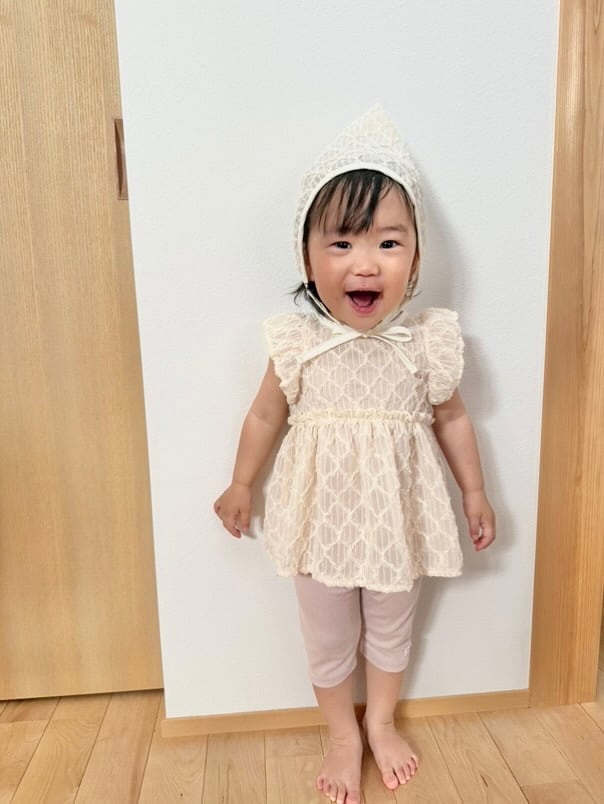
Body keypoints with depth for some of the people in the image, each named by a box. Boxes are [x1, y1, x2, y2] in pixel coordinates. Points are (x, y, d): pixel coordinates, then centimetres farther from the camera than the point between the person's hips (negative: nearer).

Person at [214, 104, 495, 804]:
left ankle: (381, 723, 50)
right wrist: (240, 487, 9)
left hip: (398, 514, 1)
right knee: (327, 636, 17)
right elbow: (265, 416, 0)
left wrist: (474, 492, 8)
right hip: (322, 514, 0)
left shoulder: (428, 341, -13)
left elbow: (450, 418, 2)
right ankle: (343, 735, 45)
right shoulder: (297, 343, -15)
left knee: (391, 627, 22)